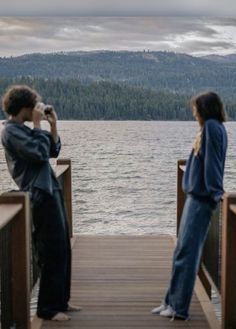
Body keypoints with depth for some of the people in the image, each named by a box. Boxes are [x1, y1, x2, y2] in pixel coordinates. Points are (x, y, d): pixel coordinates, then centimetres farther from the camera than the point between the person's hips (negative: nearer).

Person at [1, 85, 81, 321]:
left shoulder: (23, 129, 18)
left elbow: (53, 151, 18)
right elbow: (40, 153, -20)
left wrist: (53, 126, 9)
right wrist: (37, 124, -12)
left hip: (51, 192, 10)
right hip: (41, 196, -10)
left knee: (63, 249, 14)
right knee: (53, 252, -5)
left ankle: (60, 301, 25)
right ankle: (48, 308, 6)